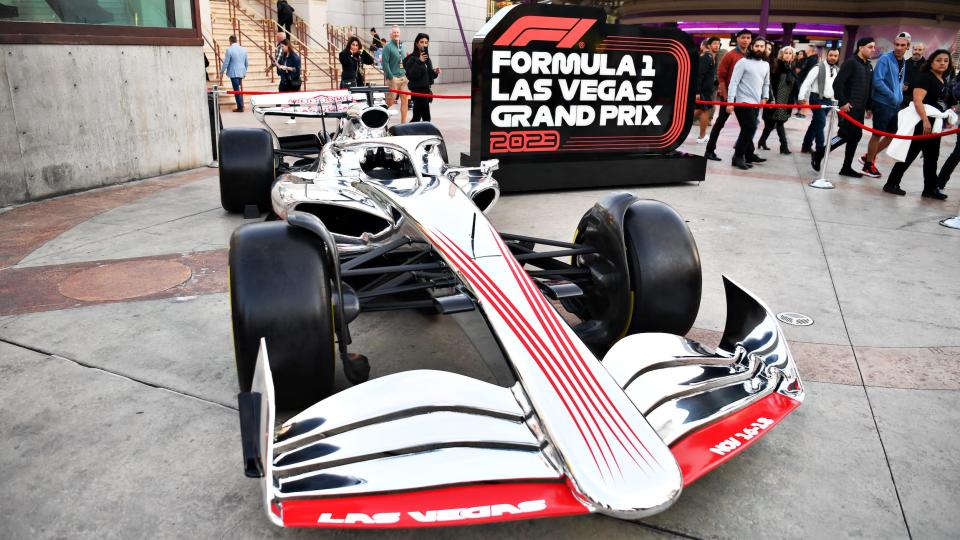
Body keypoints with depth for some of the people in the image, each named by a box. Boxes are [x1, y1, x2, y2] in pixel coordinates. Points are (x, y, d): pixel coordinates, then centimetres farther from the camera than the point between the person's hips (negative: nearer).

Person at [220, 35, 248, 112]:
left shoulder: (229, 50, -13)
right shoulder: (243, 49, 4)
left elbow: (226, 63, -10)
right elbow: (247, 63, 12)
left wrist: (222, 71, 4)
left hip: (234, 73, -6)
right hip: (241, 73, 6)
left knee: (236, 90, 0)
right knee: (239, 89, 19)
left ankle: (240, 107, 2)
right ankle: (241, 105, 24)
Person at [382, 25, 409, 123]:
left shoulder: (401, 46, 14)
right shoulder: (388, 46, -7)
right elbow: (385, 63, -13)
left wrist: (407, 73, 9)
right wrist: (390, 77, -17)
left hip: (403, 77, 7)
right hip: (394, 77, -7)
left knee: (405, 99, 5)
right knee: (390, 101, -3)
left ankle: (403, 122, 12)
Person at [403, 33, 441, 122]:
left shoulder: (427, 58, 13)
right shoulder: (412, 58, -10)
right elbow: (410, 75, -19)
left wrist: (435, 72, 1)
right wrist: (419, 62, -24)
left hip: (425, 90, 8)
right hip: (418, 90, -8)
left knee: (417, 116, 12)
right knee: (426, 117, -9)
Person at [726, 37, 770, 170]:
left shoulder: (766, 65, 13)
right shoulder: (743, 62, -7)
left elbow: (766, 83, 22)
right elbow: (734, 82, -12)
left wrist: (765, 97, 8)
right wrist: (730, 102, -18)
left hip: (755, 103, 6)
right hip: (743, 101, -6)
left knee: (749, 129, 11)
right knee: (750, 128, -12)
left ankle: (749, 155, 19)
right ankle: (738, 156, -4)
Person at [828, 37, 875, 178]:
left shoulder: (869, 66, 15)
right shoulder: (851, 63, -10)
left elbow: (869, 88, 19)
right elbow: (837, 83, -17)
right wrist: (843, 102, -19)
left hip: (859, 109, 8)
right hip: (848, 107, -8)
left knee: (855, 137, 8)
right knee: (845, 135, -12)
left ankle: (846, 167, 13)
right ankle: (819, 154, 2)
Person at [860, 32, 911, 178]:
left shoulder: (903, 62, 11)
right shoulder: (885, 59, -12)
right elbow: (877, 81, -21)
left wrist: (900, 98, 8)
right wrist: (892, 96, -19)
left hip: (895, 105, 8)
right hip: (882, 103, -8)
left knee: (892, 134, 11)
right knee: (877, 134, 0)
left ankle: (869, 157, 25)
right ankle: (868, 165, 12)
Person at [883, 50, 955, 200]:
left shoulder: (944, 81, 15)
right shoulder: (924, 77, -12)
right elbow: (917, 101, -23)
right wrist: (925, 121, -29)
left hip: (935, 124, 9)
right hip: (922, 123, -9)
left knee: (932, 157, 12)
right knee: (910, 154, -7)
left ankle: (930, 189, 19)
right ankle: (891, 184, 0)